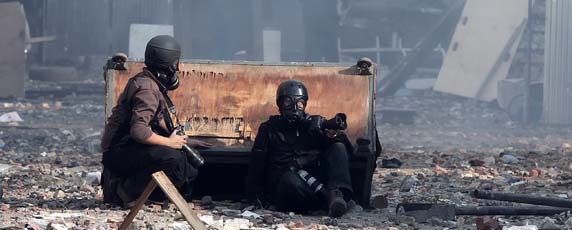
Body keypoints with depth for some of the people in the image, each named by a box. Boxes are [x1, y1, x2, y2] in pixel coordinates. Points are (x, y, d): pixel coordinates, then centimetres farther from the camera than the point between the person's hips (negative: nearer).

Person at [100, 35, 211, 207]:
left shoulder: (151, 84, 13)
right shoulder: (147, 89, -20)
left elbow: (158, 119, 27)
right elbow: (138, 131, -31)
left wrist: (183, 140, 18)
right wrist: (170, 142, -19)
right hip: (119, 152, -10)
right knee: (172, 159, -30)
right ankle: (124, 190, -18)